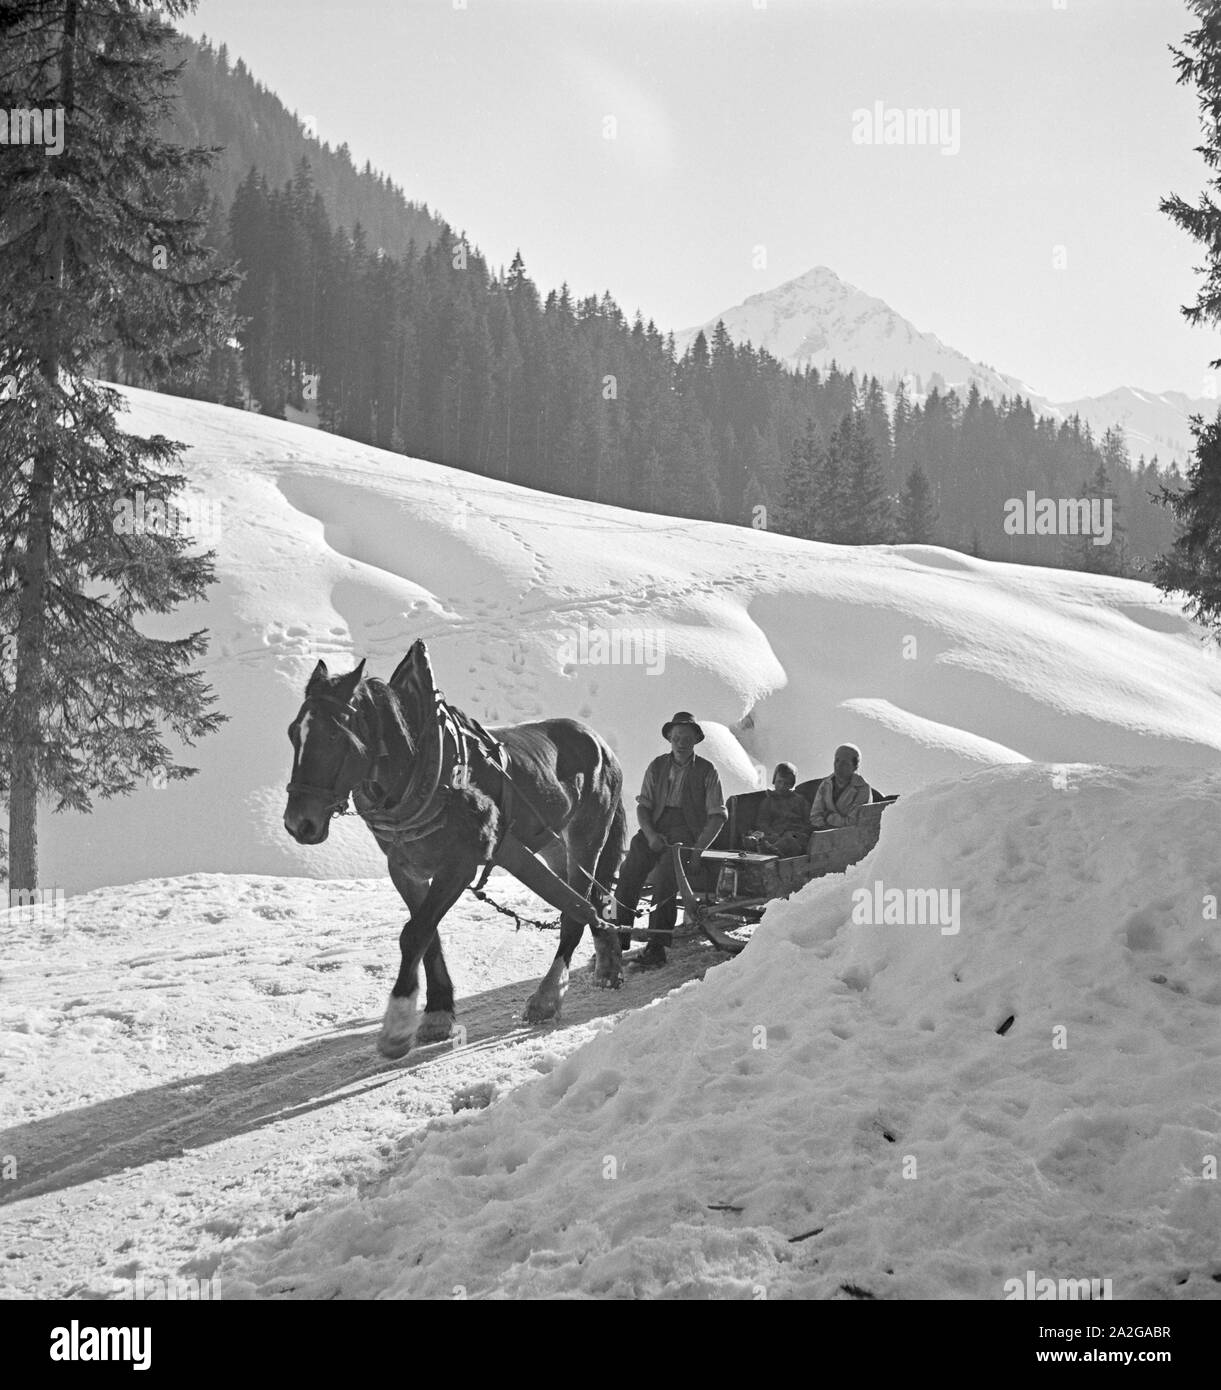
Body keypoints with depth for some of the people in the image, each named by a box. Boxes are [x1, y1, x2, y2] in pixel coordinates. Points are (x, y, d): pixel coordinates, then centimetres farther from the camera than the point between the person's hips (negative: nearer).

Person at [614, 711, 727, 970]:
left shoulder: (706, 771, 7)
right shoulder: (657, 767, 15)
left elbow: (717, 815, 3)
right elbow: (643, 806, 11)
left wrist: (699, 847, -12)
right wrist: (650, 835, -8)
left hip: (687, 833, -3)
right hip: (655, 830, 3)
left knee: (665, 874, -31)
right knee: (629, 871, -24)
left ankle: (657, 948, -32)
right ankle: (618, 937, -23)